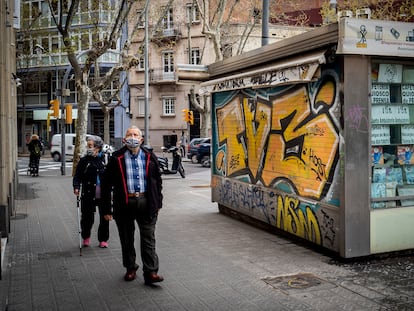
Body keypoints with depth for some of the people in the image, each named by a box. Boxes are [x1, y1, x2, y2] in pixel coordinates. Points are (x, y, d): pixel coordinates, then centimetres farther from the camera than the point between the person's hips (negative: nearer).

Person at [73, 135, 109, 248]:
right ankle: (86, 237, 31)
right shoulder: (84, 160, 1)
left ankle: (103, 239, 22)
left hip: (104, 195, 0)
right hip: (88, 195, 0)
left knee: (104, 218, 5)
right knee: (87, 218, 7)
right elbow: (77, 175, 0)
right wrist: (76, 187, -16)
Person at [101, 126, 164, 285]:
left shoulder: (150, 157, 6)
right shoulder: (117, 158, -1)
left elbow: (158, 181, 15)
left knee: (148, 239, 0)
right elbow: (106, 184, 2)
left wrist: (158, 203, 12)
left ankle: (150, 272, 2)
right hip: (125, 204, 0)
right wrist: (107, 208, -1)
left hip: (146, 203, 1)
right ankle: (130, 269, 28)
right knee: (126, 239, 11)